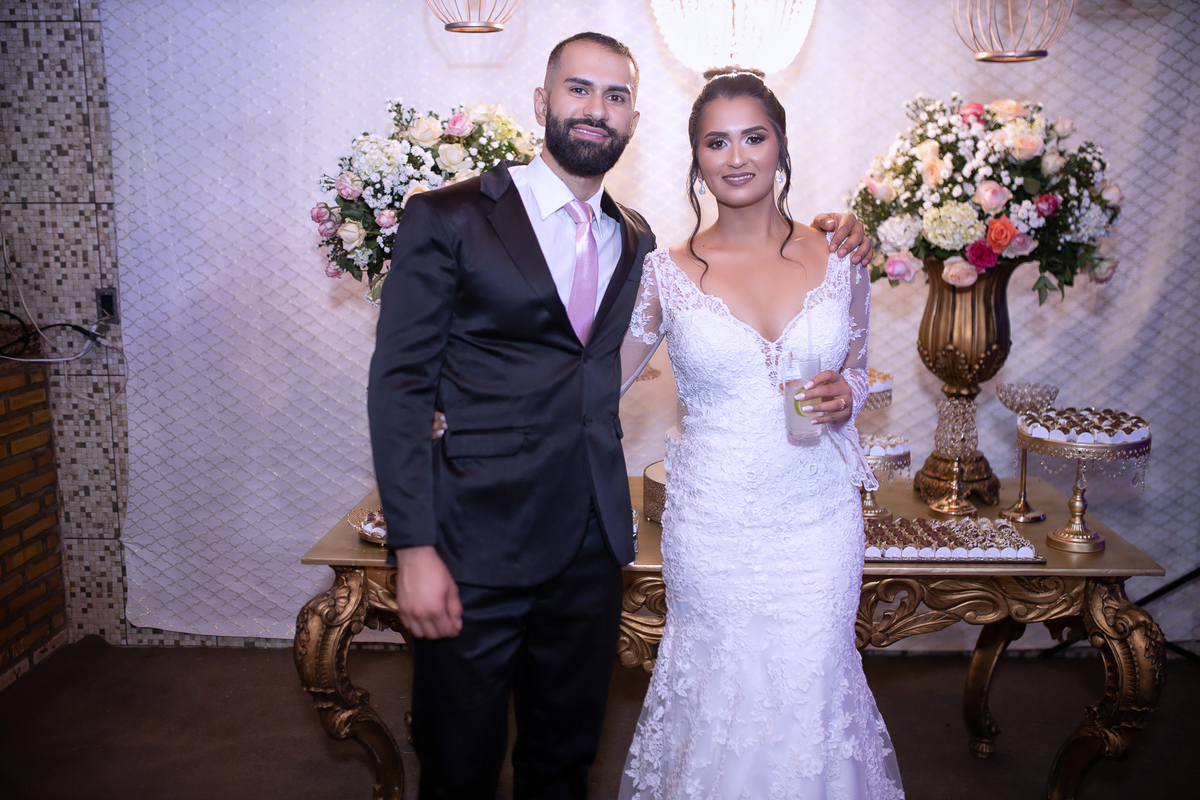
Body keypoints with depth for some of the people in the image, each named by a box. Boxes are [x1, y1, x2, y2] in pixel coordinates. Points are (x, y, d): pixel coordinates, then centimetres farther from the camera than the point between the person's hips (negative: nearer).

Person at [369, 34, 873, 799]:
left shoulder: (636, 239, 10)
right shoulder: (448, 218, -5)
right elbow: (400, 385, -8)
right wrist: (414, 549, -15)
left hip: (594, 542, 5)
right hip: (478, 543, -4)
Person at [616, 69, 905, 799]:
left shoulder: (840, 259, 0)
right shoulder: (668, 273, -4)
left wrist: (845, 397, -8)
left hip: (818, 518, 1)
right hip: (711, 524, -1)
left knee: (812, 692, 9)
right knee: (715, 691, 12)